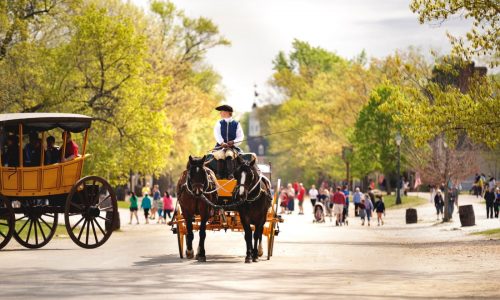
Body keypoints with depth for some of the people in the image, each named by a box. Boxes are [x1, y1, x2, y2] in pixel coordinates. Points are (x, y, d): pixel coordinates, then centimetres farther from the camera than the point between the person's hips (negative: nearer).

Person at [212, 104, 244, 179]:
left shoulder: (236, 124, 9)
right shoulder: (219, 123, 12)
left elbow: (240, 137, 3)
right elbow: (217, 134, -3)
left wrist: (233, 142, -17)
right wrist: (222, 143, -21)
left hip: (233, 147, -1)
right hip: (220, 147, 1)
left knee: (229, 154, -34)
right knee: (220, 155, -32)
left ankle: (230, 174, -35)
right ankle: (219, 174, -27)